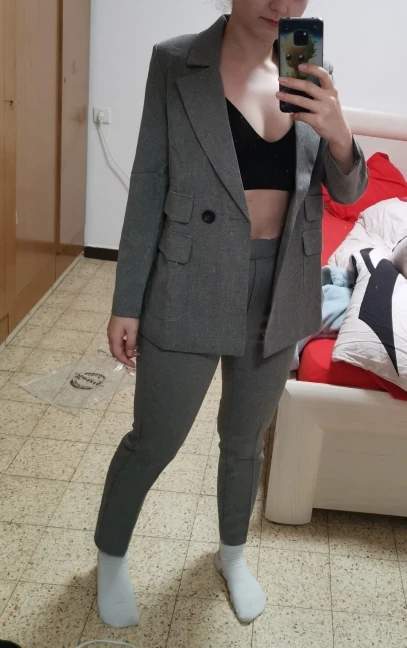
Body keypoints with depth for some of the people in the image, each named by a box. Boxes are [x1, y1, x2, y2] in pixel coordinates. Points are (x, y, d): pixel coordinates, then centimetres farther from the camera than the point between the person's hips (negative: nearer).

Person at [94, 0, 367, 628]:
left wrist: (338, 135, -21)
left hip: (278, 291, 4)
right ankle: (111, 556, 39)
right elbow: (149, 186, -7)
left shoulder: (313, 74, 1)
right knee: (153, 442, 10)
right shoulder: (176, 63, -9)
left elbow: (346, 192, 1)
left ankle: (232, 553, 47)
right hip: (191, 290, -3)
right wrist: (127, 302, -6)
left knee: (245, 438, 21)